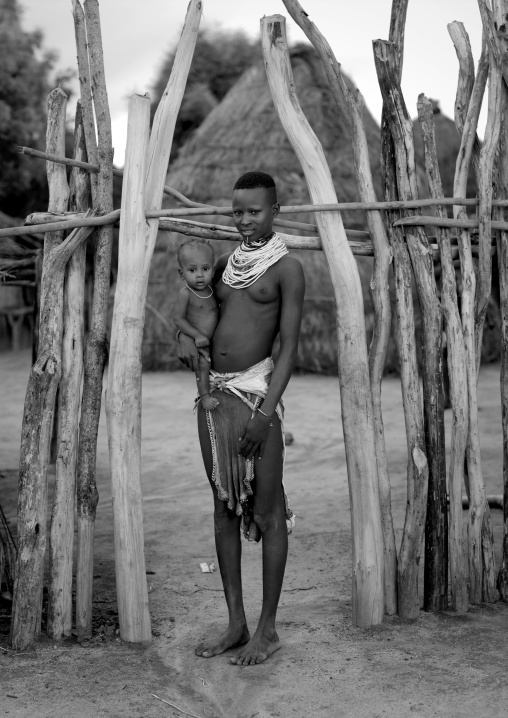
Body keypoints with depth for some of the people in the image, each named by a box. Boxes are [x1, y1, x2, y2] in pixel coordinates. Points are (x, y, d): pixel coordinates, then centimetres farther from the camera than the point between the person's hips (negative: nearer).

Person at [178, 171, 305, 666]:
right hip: (213, 391, 6)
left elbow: (289, 346, -8)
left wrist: (266, 411, -17)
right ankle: (236, 624, 19)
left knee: (268, 511, -1)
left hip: (257, 391, -6)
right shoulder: (224, 263, 15)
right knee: (224, 508, 9)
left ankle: (267, 629, 9)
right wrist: (185, 336, 4)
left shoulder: (286, 268, -2)